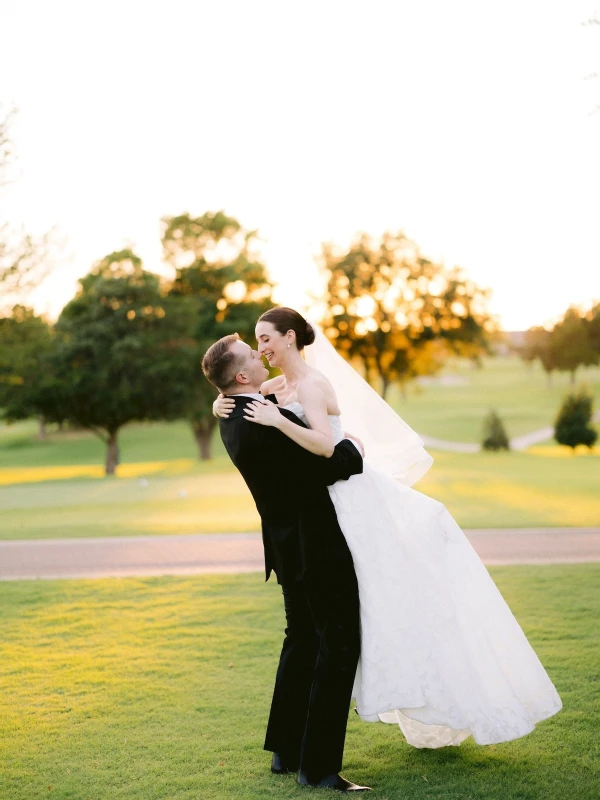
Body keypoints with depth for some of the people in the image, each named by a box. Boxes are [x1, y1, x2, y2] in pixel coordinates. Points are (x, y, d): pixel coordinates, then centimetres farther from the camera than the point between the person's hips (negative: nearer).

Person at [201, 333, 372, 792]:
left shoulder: (234, 418, 4)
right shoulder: (266, 422, -26)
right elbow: (331, 465, -24)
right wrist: (353, 447, -5)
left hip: (289, 545, 10)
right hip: (318, 547, -10)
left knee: (302, 641, 21)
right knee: (338, 647, -1)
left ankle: (285, 750, 30)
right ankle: (318, 766, 3)